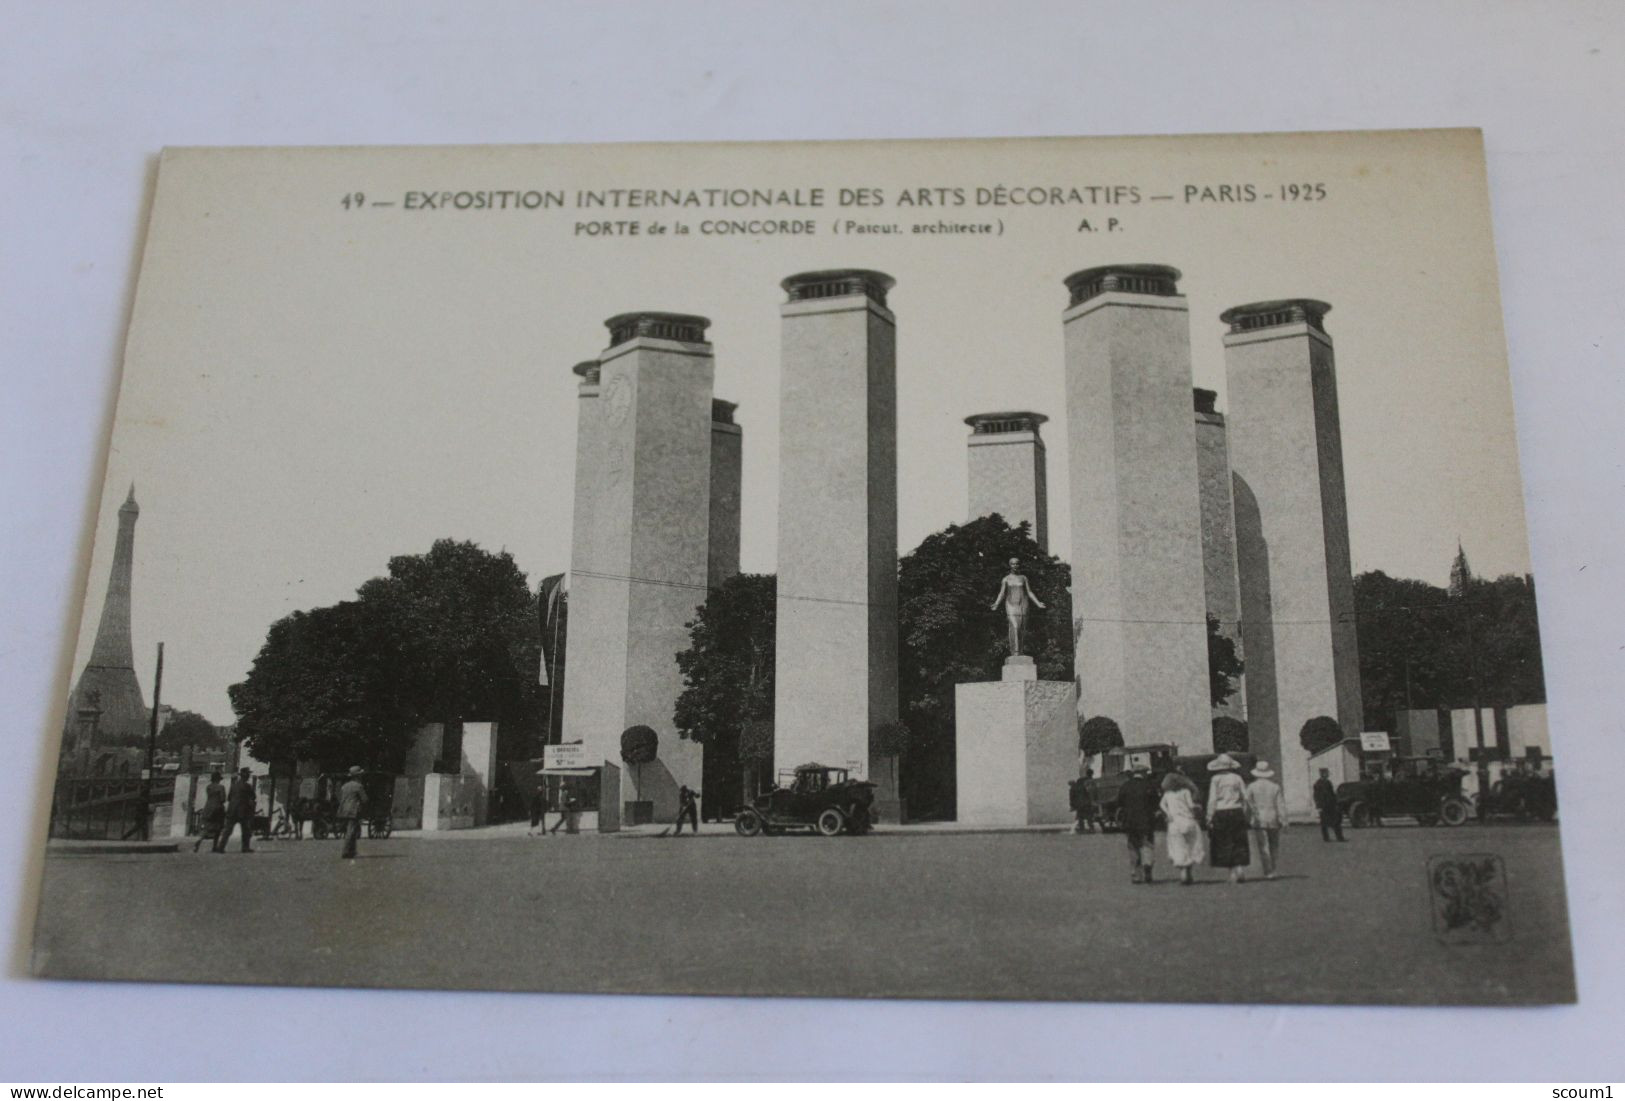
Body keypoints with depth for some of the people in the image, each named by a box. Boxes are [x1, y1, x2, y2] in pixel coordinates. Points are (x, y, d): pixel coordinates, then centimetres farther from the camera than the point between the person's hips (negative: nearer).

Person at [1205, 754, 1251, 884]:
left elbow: (1212, 800, -8)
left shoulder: (1216, 779, -5)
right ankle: (1241, 869, -2)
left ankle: (1233, 873, 6)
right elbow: (1245, 798, 3)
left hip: (1221, 814, -2)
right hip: (1237, 812, 2)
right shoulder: (1237, 778, 3)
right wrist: (1244, 814, 11)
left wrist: (1210, 817, -3)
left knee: (1224, 844, 6)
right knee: (1239, 844, 10)